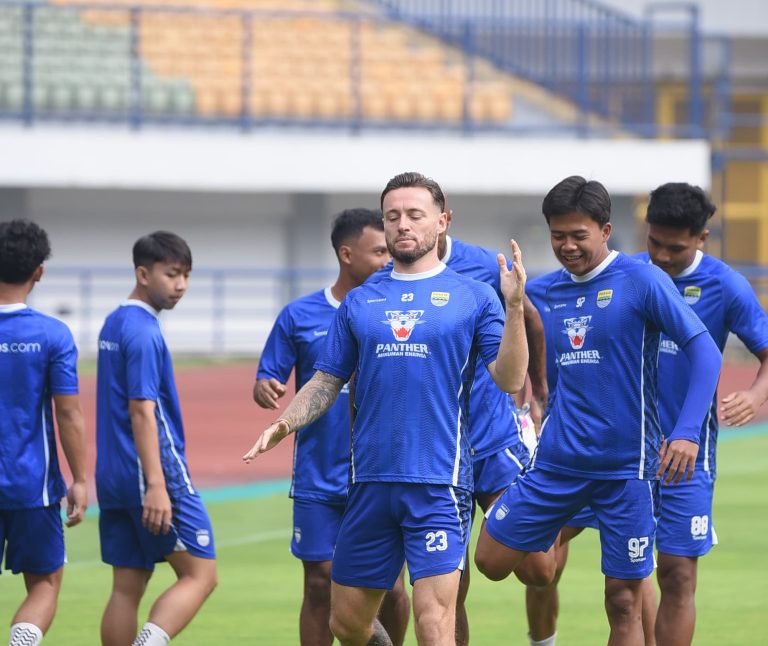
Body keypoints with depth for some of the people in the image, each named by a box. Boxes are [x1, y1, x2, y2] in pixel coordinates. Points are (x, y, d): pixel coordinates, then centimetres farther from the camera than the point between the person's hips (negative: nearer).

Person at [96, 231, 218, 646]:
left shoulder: (113, 324, 16)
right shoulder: (143, 332, -13)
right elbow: (142, 411, -19)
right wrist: (156, 486, -22)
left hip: (113, 478, 9)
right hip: (152, 472, -9)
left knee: (127, 588, 7)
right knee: (200, 574, -6)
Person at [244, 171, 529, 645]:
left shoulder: (473, 297, 2)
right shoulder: (359, 303, 12)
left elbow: (510, 379, -6)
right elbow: (327, 381, 15)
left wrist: (514, 306, -19)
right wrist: (285, 424, -2)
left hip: (439, 482, -4)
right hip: (371, 480, 4)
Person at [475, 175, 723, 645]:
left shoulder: (642, 281, -9)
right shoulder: (551, 292, 8)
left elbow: (706, 352, -14)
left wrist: (687, 431, -24)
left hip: (627, 465, -5)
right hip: (557, 461, 5)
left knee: (624, 602, -1)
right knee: (491, 560, 1)